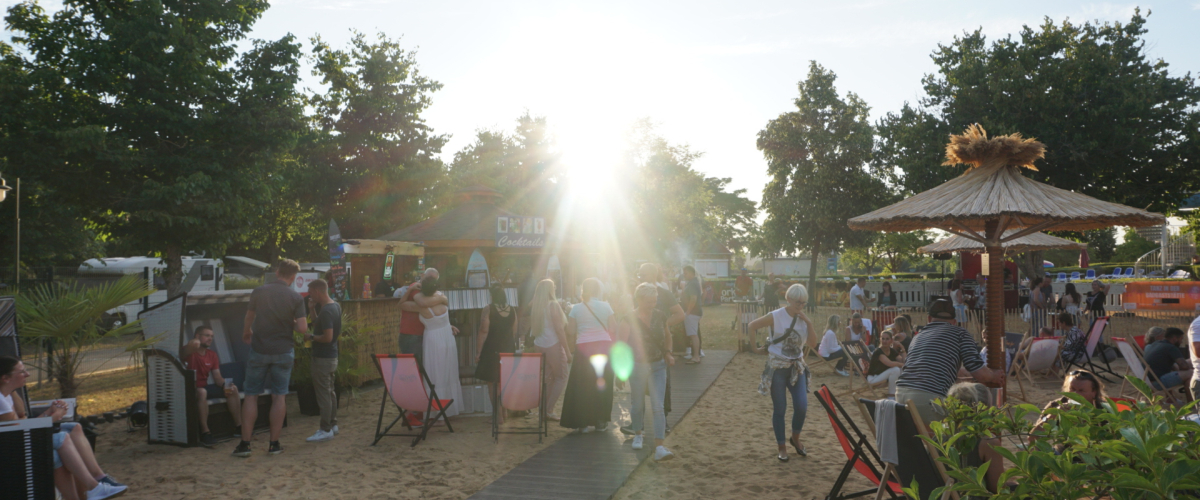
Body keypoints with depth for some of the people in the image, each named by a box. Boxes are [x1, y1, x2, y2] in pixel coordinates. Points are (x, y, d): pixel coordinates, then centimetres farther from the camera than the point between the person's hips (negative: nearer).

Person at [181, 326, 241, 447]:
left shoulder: (212, 355, 9)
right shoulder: (189, 352, -11)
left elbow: (217, 378, 5)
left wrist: (226, 384, -15)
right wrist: (194, 343, -63)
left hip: (204, 387, 7)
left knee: (233, 389, -6)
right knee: (202, 392, -39)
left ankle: (239, 426, 1)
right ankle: (205, 433, -38)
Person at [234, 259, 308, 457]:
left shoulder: (259, 292, -3)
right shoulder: (296, 298, -7)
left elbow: (248, 319, 10)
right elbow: (302, 329, -12)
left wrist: (246, 333, 31)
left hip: (259, 350, 1)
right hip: (283, 352, -1)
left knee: (251, 395, 7)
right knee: (279, 396, 6)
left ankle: (244, 444, 7)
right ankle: (274, 444, 9)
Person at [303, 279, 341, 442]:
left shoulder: (326, 311, -23)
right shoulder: (335, 306, 7)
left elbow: (327, 337, -27)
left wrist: (311, 337, -11)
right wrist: (314, 309, 11)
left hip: (323, 358, -10)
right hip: (332, 355, 10)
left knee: (323, 394, -3)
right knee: (330, 392, 18)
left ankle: (326, 430, 2)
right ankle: (333, 425, 27)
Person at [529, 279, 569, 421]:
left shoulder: (534, 306, 5)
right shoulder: (553, 305, -13)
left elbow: (532, 328, 13)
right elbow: (559, 329, -14)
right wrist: (567, 351, -12)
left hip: (539, 345, 6)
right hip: (553, 345, -6)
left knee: (549, 378, 14)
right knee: (561, 378, 4)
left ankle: (545, 409, 11)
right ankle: (549, 410, -2)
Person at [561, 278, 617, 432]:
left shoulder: (576, 308, 0)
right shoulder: (605, 306, 0)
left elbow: (570, 333, 0)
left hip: (583, 348, -1)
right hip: (604, 347, 1)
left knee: (582, 386, 7)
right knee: (602, 385, 11)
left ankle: (583, 423, 8)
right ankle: (600, 421, 16)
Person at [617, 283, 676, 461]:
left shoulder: (660, 317, -1)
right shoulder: (630, 320, -13)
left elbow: (667, 336, 18)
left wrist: (668, 353, 5)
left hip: (658, 367, 2)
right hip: (637, 367, -2)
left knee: (658, 407, -8)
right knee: (638, 405, 13)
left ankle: (659, 448, -11)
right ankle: (637, 435, 41)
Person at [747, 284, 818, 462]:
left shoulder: (804, 319, 2)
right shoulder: (776, 316, -12)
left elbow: (813, 345, -2)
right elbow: (752, 326, -3)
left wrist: (809, 324, -13)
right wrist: (756, 348, -2)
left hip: (797, 367, 4)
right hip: (777, 367, -4)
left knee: (802, 406, -3)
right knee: (779, 409, 1)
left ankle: (795, 439, 23)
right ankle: (782, 447, 15)